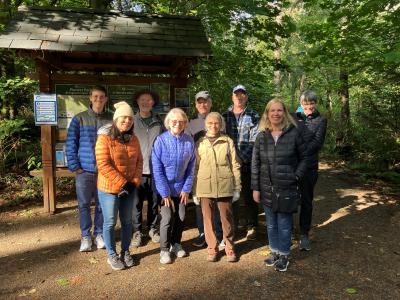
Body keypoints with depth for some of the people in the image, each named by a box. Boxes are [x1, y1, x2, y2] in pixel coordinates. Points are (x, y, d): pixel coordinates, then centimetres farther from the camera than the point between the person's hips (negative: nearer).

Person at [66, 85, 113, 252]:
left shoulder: (111, 119, 1)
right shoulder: (79, 119, 0)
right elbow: (70, 144, 1)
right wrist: (74, 167, -5)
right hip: (84, 170, 0)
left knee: (102, 204, 10)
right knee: (84, 204, 8)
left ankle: (99, 234, 27)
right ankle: (85, 236, 24)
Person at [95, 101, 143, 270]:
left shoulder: (133, 139, 5)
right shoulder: (105, 138, -13)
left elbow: (139, 161, 6)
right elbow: (103, 165, -19)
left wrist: (134, 182, -7)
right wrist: (122, 183, -18)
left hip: (129, 188, 5)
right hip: (109, 188, -5)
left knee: (127, 221, 14)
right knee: (110, 222, 7)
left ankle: (125, 252, 32)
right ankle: (112, 255, 24)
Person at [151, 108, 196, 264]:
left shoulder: (189, 141, -7)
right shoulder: (161, 140, -15)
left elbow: (191, 167, -1)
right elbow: (157, 169, -14)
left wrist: (186, 189, -5)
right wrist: (165, 192, -14)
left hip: (181, 188, 3)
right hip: (166, 188, -3)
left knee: (181, 217, 12)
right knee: (167, 218, -2)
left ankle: (176, 243, 34)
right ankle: (164, 249, 18)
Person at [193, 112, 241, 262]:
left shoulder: (228, 141, 0)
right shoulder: (199, 143, 5)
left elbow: (235, 165, 3)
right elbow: (195, 167, 8)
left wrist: (237, 187, 1)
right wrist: (194, 191, 7)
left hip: (225, 187, -1)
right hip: (205, 188, 1)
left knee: (227, 218, 8)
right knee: (208, 219, 9)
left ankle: (229, 247, 24)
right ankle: (211, 247, 24)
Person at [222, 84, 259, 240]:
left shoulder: (254, 117, 0)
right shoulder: (225, 115, 8)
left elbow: (254, 141, -8)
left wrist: (241, 157, -17)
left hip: (247, 163, -2)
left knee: (249, 196, 6)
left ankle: (252, 226, 22)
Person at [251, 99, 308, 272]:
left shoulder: (293, 133, -5)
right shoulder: (262, 136, 1)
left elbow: (303, 157, 3)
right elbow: (255, 164, 2)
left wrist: (297, 176, -8)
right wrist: (255, 188, 0)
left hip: (287, 188, -2)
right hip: (267, 188, 3)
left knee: (284, 224, 7)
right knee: (271, 223, 15)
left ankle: (283, 255, 25)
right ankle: (274, 251, 33)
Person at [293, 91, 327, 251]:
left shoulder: (321, 120, 5)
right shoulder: (294, 117, 10)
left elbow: (317, 142, -7)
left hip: (309, 166, -1)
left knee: (306, 201, 8)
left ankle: (304, 234, 19)